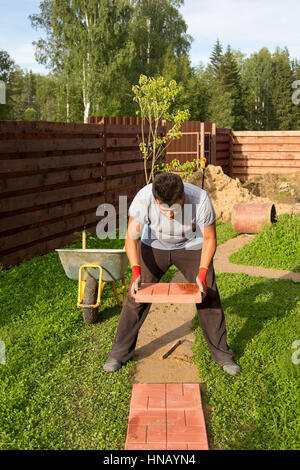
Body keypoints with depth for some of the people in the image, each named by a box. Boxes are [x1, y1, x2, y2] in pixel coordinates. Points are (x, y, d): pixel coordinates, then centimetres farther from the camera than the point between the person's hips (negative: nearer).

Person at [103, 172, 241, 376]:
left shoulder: (200, 199, -34)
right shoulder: (144, 198, -33)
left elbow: (210, 238, -19)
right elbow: (131, 237, -23)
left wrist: (202, 273, -28)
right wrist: (136, 271, -34)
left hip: (192, 246, 0)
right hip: (154, 245, 1)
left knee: (209, 297, -3)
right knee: (136, 296, -2)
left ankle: (221, 353, 14)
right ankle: (121, 352, 12)